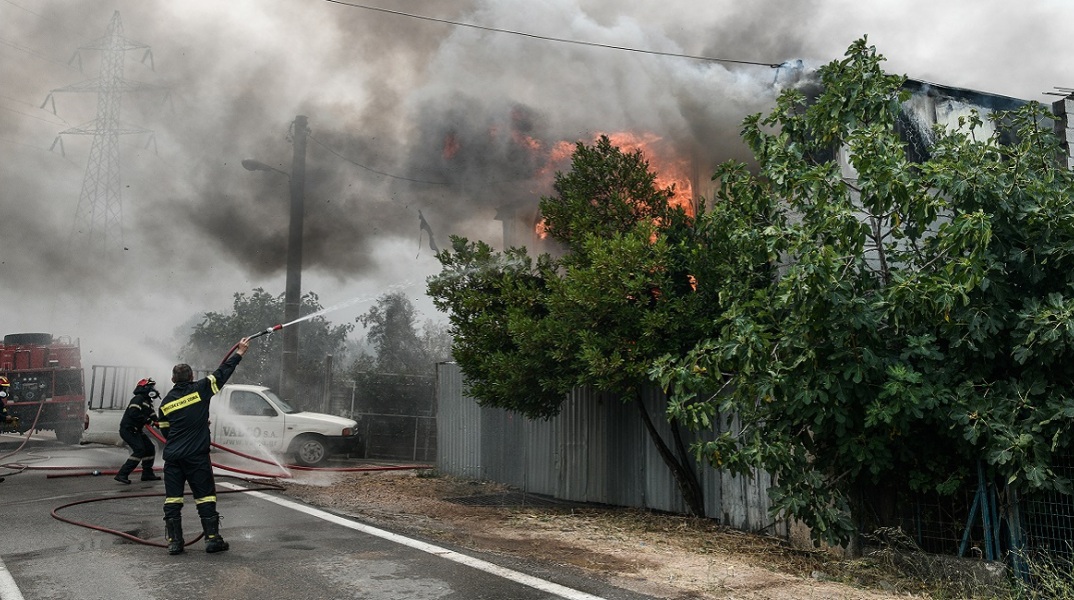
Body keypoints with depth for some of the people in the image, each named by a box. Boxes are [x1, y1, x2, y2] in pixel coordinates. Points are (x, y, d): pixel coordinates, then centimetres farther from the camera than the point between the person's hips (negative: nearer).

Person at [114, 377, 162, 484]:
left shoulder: (147, 402, 17)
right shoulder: (138, 399, -14)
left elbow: (152, 416, 14)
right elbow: (133, 413, -28)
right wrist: (146, 420, -23)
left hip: (136, 430, 10)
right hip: (127, 430, -10)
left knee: (150, 448, 12)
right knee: (139, 450, -20)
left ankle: (147, 473, 23)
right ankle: (122, 475, -20)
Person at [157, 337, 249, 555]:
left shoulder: (166, 402, 7)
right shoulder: (200, 389, -3)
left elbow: (165, 431, 14)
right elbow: (222, 373, 4)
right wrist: (239, 353, 15)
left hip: (172, 457, 3)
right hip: (197, 456, -3)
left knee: (172, 498, 7)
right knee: (205, 496, 4)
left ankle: (174, 541, 7)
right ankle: (212, 538, 5)